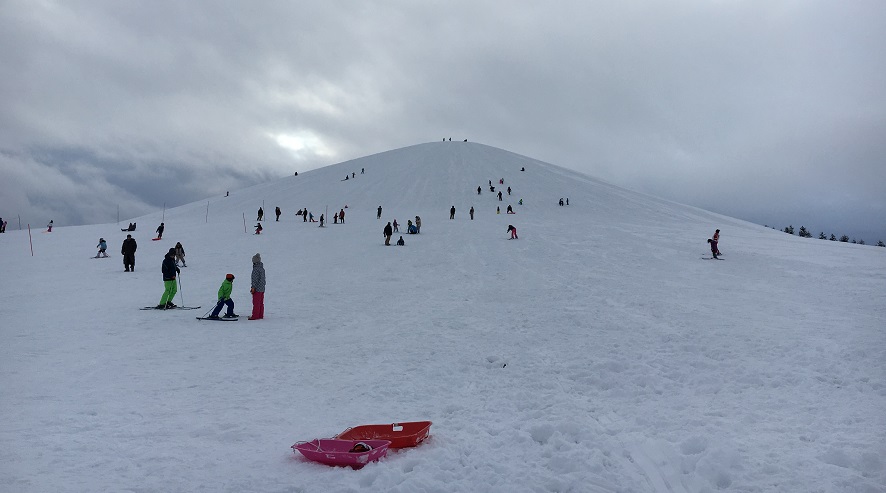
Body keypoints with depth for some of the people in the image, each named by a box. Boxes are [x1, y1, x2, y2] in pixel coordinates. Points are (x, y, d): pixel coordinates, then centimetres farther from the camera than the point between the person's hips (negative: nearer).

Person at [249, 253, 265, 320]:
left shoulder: (256, 269, -15)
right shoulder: (262, 268, 13)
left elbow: (255, 279, -19)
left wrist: (253, 287, -17)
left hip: (257, 289, -9)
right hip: (262, 289, 9)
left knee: (256, 303, -5)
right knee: (261, 303, 12)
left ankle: (255, 316, -3)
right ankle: (260, 315, 16)